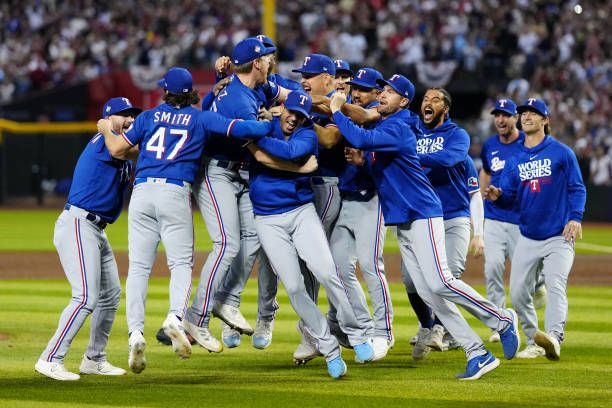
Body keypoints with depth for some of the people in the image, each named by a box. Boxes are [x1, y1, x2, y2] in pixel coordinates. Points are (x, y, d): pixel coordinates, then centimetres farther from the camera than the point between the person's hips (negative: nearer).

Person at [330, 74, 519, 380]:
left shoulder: (397, 128, -15)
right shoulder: (379, 126, 14)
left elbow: (362, 139, -32)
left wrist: (337, 112, -19)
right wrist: (359, 160, 1)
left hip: (422, 215, -9)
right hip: (401, 221, 9)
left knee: (439, 282, -20)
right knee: (427, 293, 1)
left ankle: (502, 320, -3)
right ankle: (478, 355, 0)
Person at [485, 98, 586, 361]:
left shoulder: (562, 153, -1)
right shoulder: (515, 160, 11)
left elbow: (577, 188, -3)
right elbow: (508, 194, 7)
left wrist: (575, 217, -18)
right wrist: (497, 195, -17)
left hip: (558, 237, -5)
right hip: (527, 238, 5)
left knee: (555, 285, -22)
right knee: (518, 293, 2)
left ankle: (553, 338, -38)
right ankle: (534, 342, 18)